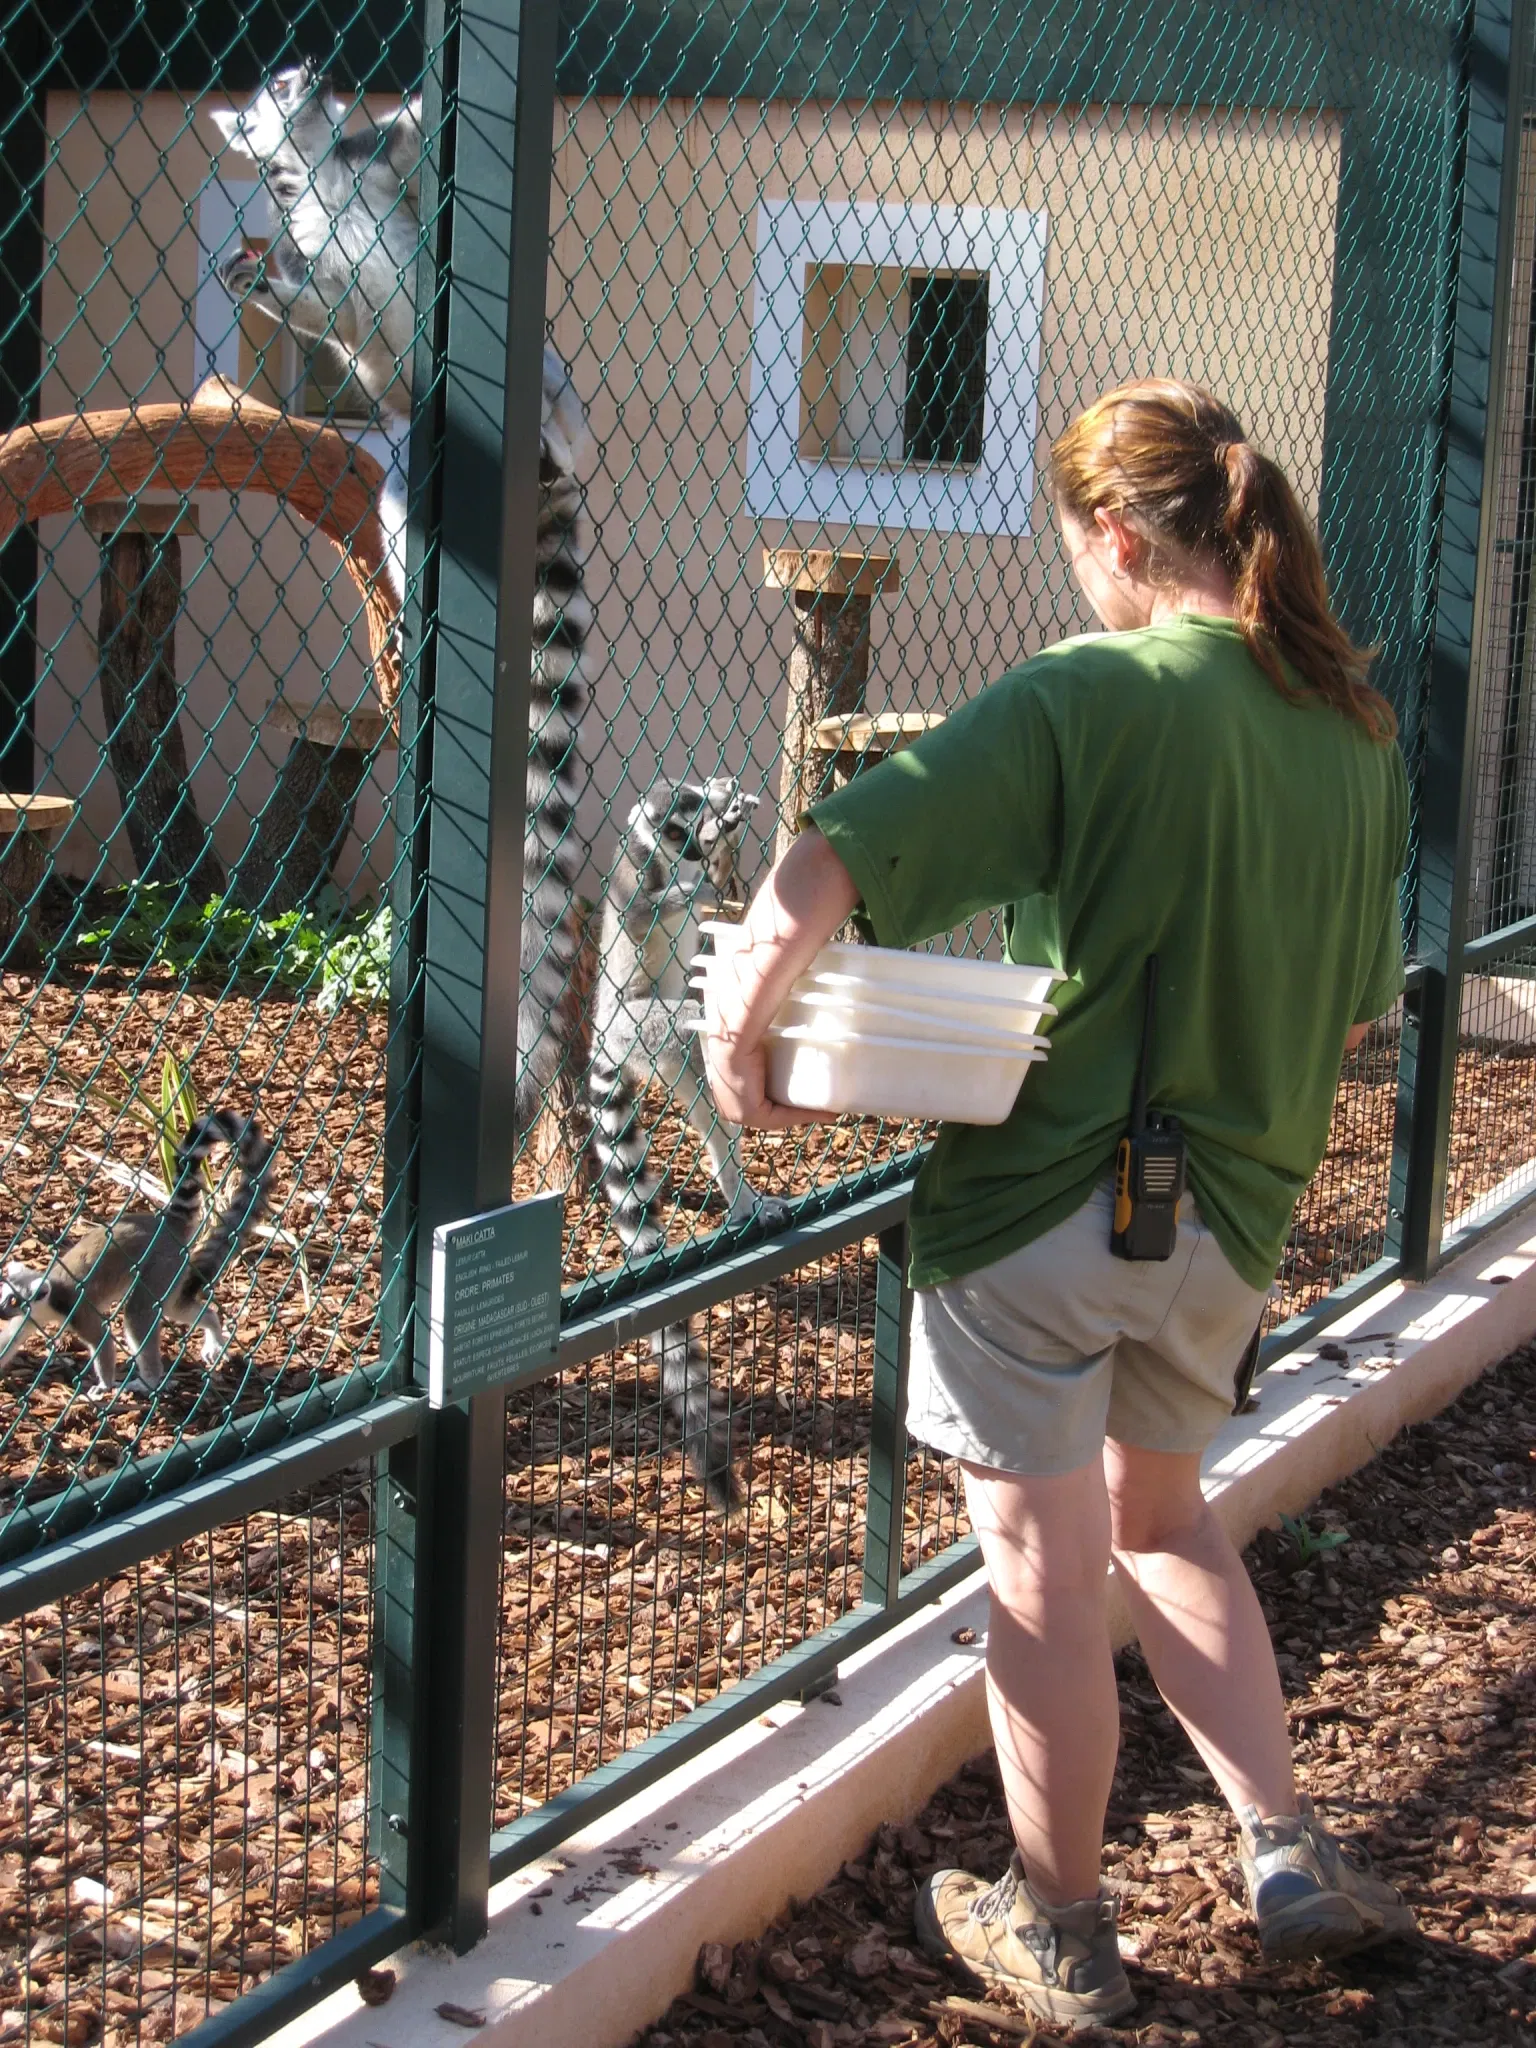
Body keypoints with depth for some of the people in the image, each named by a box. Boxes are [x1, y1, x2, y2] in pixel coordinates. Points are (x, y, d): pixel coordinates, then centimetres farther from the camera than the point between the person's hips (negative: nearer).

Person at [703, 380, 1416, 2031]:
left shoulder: (1085, 697, -15)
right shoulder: (1359, 732, 3)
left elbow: (828, 863, -25)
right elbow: (1360, 1005, 14)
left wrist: (738, 1032, -11)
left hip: (1041, 1203, -6)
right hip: (1234, 1212, 6)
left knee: (1046, 1572, 10)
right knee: (1160, 1518, 28)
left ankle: (1057, 1936, 25)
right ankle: (1289, 1855, 24)